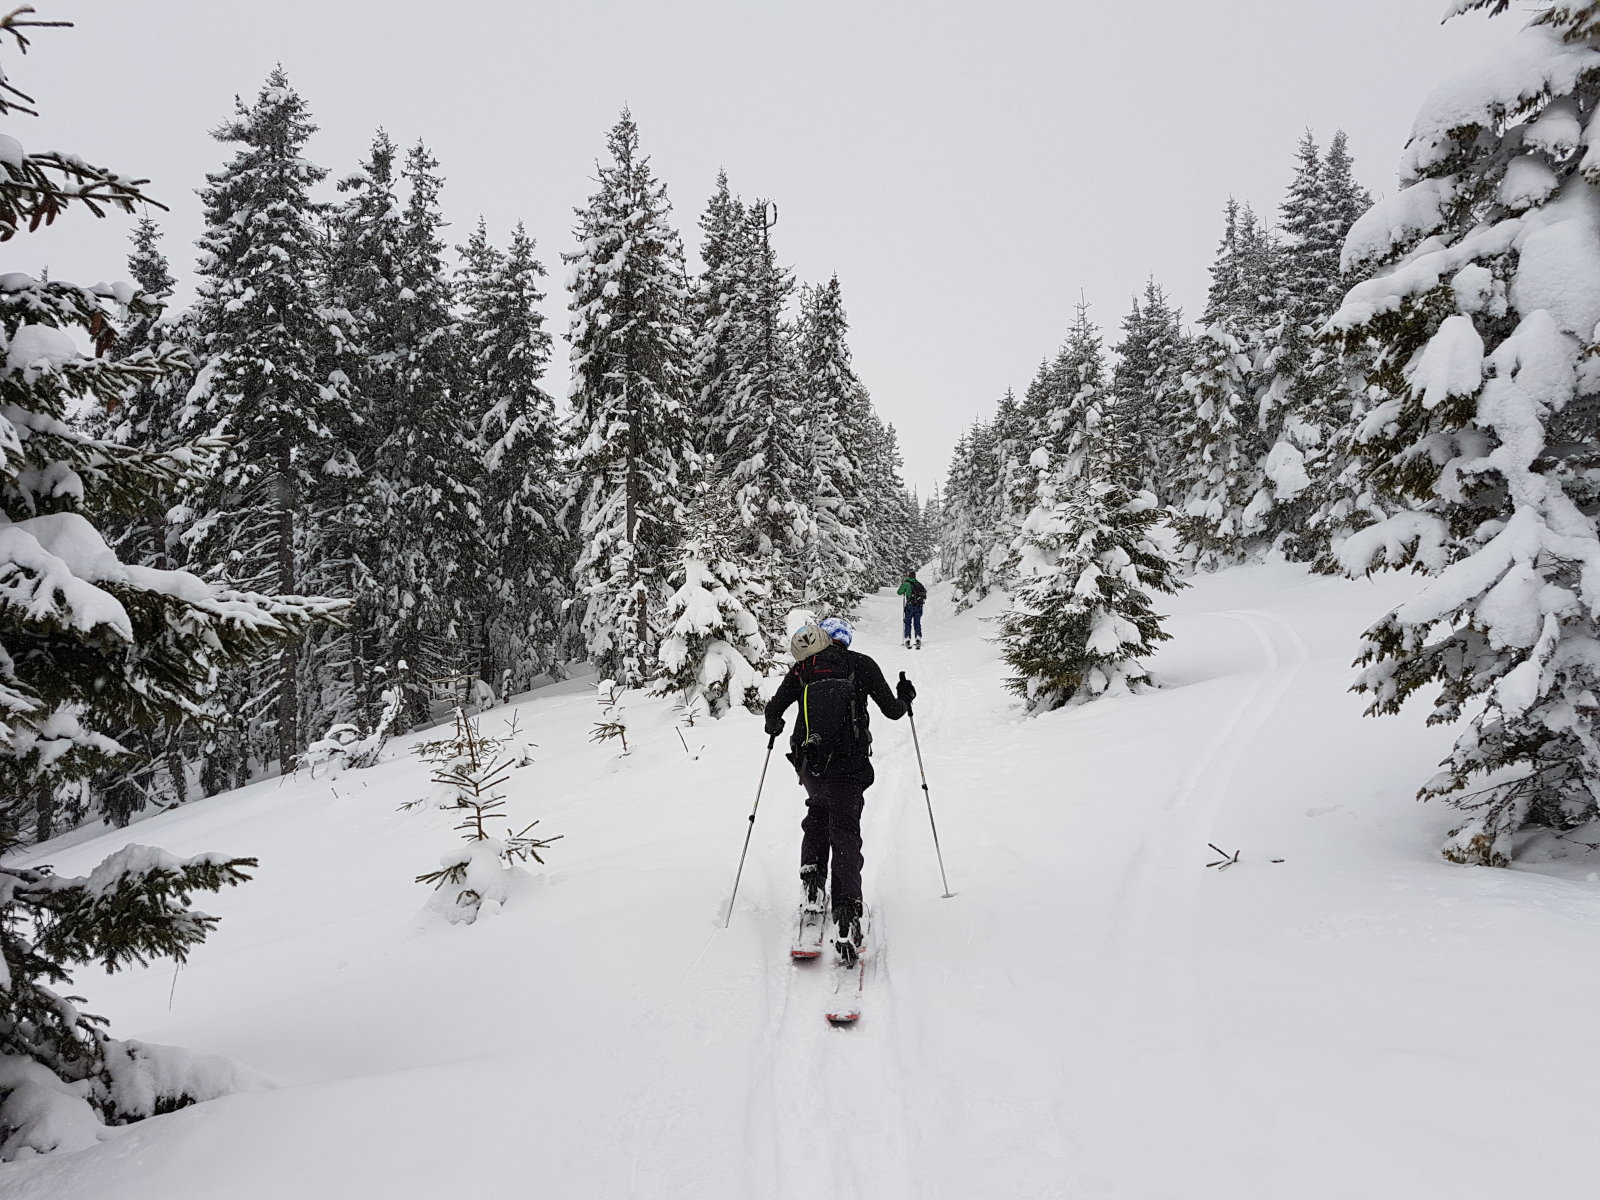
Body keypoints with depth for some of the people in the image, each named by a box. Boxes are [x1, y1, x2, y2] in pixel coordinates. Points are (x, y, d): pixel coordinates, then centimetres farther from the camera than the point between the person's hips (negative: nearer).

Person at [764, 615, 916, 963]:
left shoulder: (802, 669, 6)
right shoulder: (861, 664, 2)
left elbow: (773, 710, 4)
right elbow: (892, 710, 3)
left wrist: (774, 726, 28)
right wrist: (906, 698, 26)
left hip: (808, 765, 2)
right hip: (848, 768, -2)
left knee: (818, 812, 31)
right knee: (845, 835, 1)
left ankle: (811, 875, 15)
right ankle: (846, 912, -15)